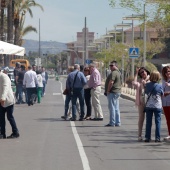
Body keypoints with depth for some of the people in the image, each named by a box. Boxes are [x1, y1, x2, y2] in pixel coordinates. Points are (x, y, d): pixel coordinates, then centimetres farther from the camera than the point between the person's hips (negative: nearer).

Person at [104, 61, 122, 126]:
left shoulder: (113, 73, -16)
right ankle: (117, 122, 13)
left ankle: (112, 123, -8)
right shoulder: (118, 72, 17)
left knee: (112, 107, -8)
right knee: (116, 108, 11)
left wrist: (108, 91, -15)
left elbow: (111, 82, -24)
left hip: (112, 92, -10)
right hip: (118, 92, 10)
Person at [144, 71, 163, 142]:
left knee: (148, 122, 8)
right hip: (157, 106, -2)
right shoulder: (159, 86, -11)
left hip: (148, 106, 2)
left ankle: (147, 137, 8)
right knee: (158, 122, 4)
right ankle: (157, 138, 1)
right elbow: (162, 94, 1)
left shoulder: (147, 85, -5)